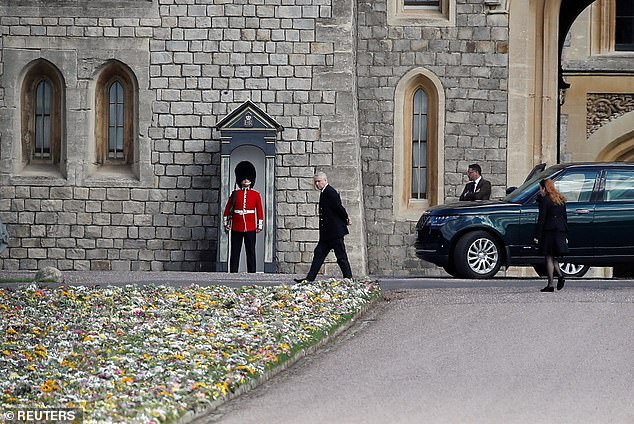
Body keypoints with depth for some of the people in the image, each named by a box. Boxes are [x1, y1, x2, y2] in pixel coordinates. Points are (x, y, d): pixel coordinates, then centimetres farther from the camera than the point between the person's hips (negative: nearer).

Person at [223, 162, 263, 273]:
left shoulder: (256, 195, 6)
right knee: (235, 252, 2)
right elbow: (227, 210, 9)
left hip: (250, 228, 0)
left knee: (251, 252, 0)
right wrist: (226, 223, 5)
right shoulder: (235, 194, 6)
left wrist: (259, 226, 2)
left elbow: (259, 211, 7)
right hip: (236, 228, 0)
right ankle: (233, 273, 4)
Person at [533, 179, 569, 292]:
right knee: (553, 257, 17)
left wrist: (537, 236, -11)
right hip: (560, 232, 7)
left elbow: (541, 219, -12)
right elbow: (565, 218, 15)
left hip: (549, 231, -7)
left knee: (549, 257, -1)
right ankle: (560, 275, -5)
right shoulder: (561, 200, 14)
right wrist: (565, 235, 19)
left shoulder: (544, 200, -8)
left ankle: (550, 285, -2)